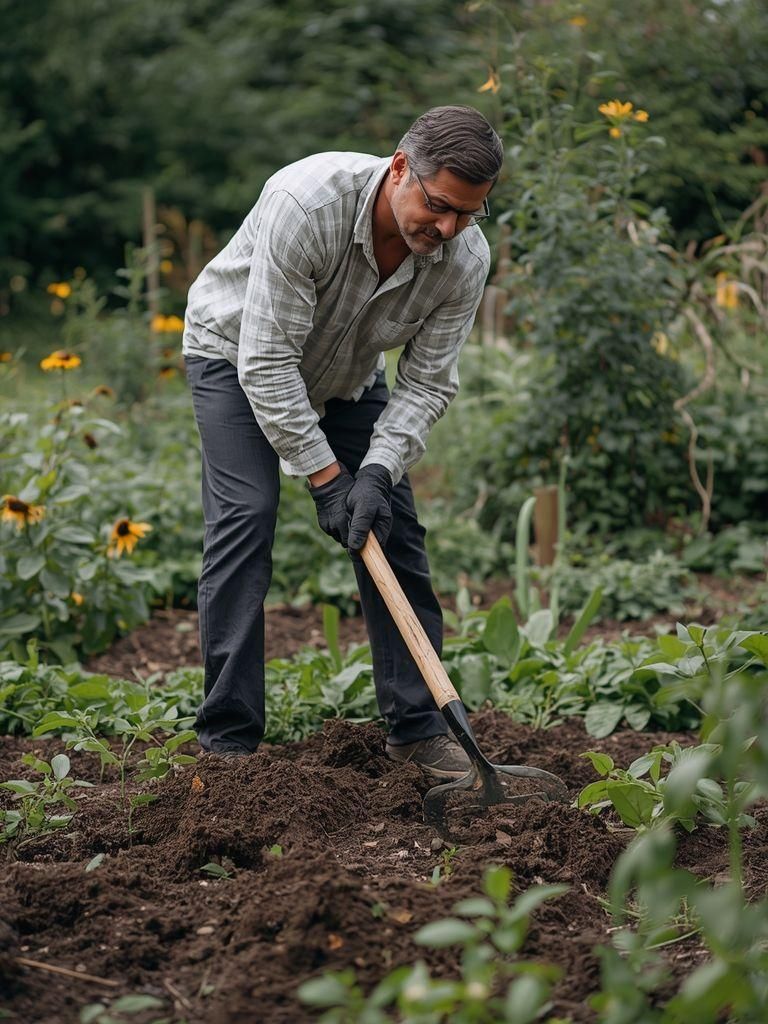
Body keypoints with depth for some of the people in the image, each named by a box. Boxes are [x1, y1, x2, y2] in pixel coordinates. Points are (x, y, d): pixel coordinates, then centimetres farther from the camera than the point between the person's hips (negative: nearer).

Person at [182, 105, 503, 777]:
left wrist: (378, 470, -29)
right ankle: (228, 739, -14)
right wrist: (324, 475, -32)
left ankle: (418, 726, 4)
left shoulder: (466, 258, -24)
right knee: (246, 515, -19)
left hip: (347, 373, 5)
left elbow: (427, 383, -14)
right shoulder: (306, 201, -40)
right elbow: (266, 360, -35)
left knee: (393, 525, -5)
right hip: (238, 351, -4)